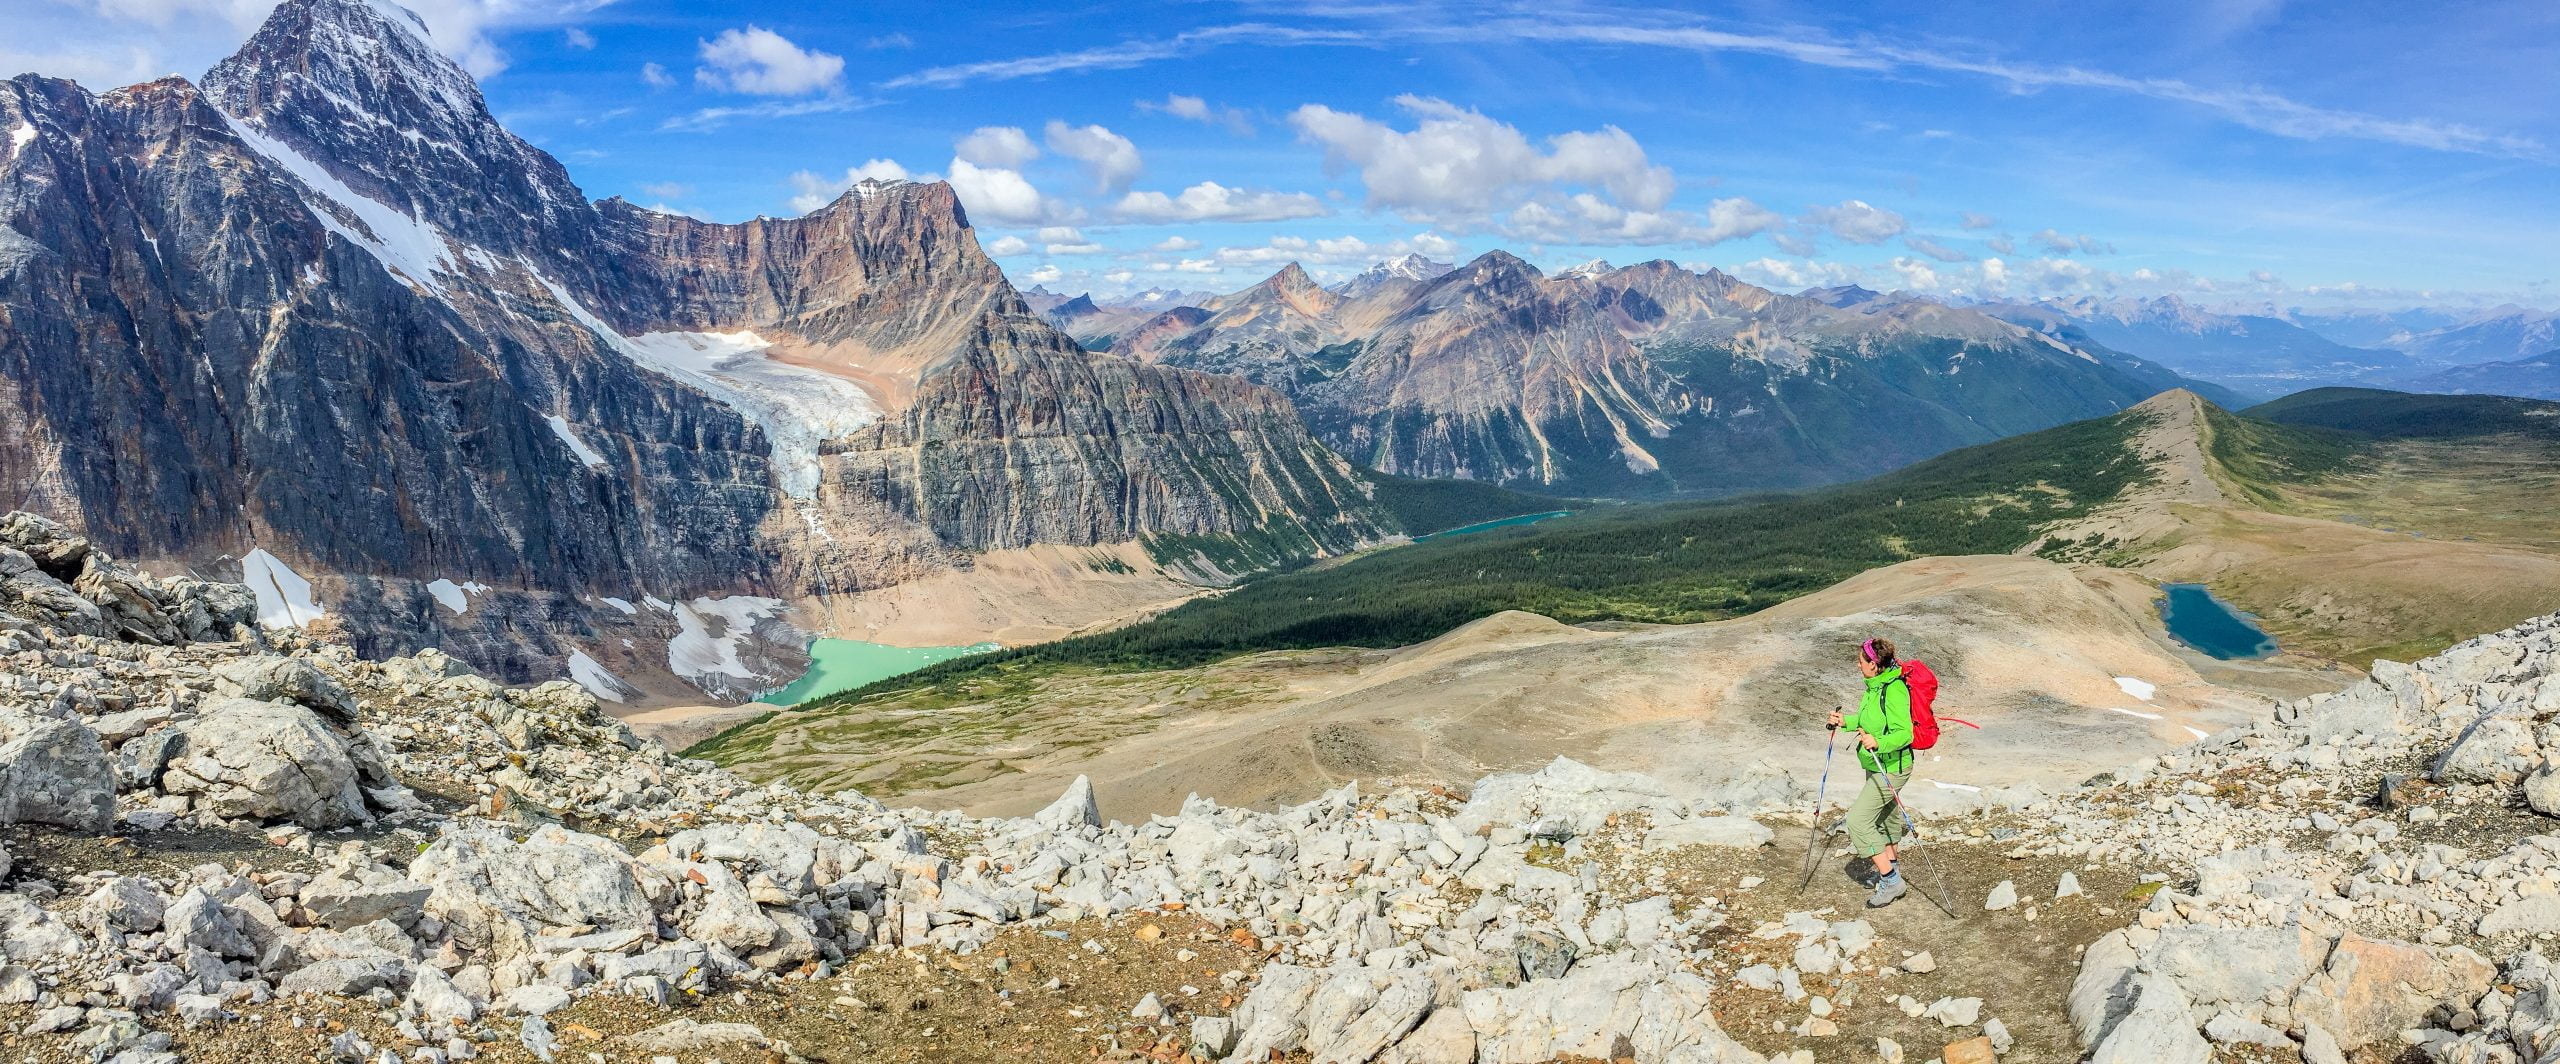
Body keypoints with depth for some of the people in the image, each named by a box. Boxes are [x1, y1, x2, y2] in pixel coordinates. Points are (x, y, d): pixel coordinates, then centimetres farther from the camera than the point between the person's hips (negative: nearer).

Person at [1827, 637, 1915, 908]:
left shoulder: (1894, 690, -25)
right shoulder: (1875, 686, 6)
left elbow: (1904, 733, -29)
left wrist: (1877, 743, -42)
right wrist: (1846, 721, 10)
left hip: (1891, 768, -10)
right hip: (1878, 766, 10)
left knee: (1859, 819, -11)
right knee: (1886, 815, 24)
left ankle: (1890, 880, -2)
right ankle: (1891, 867, 42)